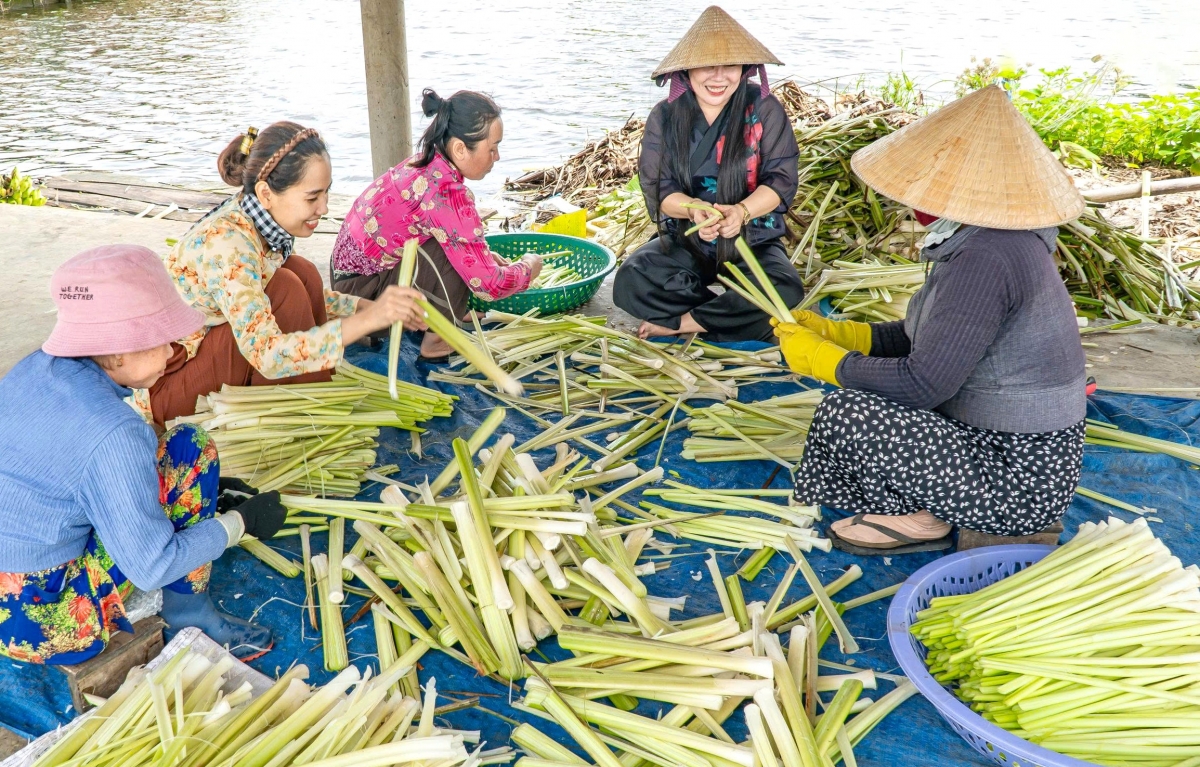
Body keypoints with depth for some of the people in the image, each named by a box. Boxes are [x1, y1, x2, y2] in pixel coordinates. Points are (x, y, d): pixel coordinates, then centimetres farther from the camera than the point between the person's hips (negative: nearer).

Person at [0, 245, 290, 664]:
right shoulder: (112, 432, -25)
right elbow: (153, 566, -20)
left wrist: (208, 489, 12)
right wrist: (240, 522, -6)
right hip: (43, 623, -8)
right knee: (189, 449, -8)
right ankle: (188, 617, 5)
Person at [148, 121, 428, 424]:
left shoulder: (261, 222, -5)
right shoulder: (225, 243, -30)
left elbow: (306, 298, 11)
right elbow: (267, 354, -38)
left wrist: (370, 307, -3)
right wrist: (367, 320, -41)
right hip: (162, 385, -8)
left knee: (301, 274, -7)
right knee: (285, 288, -23)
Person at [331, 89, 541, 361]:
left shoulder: (425, 163, -2)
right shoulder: (446, 193, -28)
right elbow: (488, 284, -26)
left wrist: (485, 255, 5)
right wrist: (528, 268, -7)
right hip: (361, 292, -9)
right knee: (454, 254, -23)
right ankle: (437, 341, -6)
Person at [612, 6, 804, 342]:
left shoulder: (764, 109, -7)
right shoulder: (665, 116, -3)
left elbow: (781, 180, -10)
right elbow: (658, 187, -7)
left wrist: (742, 211, -31)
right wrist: (693, 209, -31)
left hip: (753, 240, -1)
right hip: (684, 239, 1)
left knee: (785, 290, -33)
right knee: (630, 281, -28)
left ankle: (678, 323, -18)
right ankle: (733, 313, -18)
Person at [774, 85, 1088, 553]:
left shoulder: (985, 259, -27)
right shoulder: (987, 239, 4)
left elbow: (923, 384, -26)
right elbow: (919, 339, 14)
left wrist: (820, 358, -13)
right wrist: (833, 332, 5)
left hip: (1020, 486, -10)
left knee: (842, 412, -17)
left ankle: (916, 518, 4)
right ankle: (911, 503, 13)